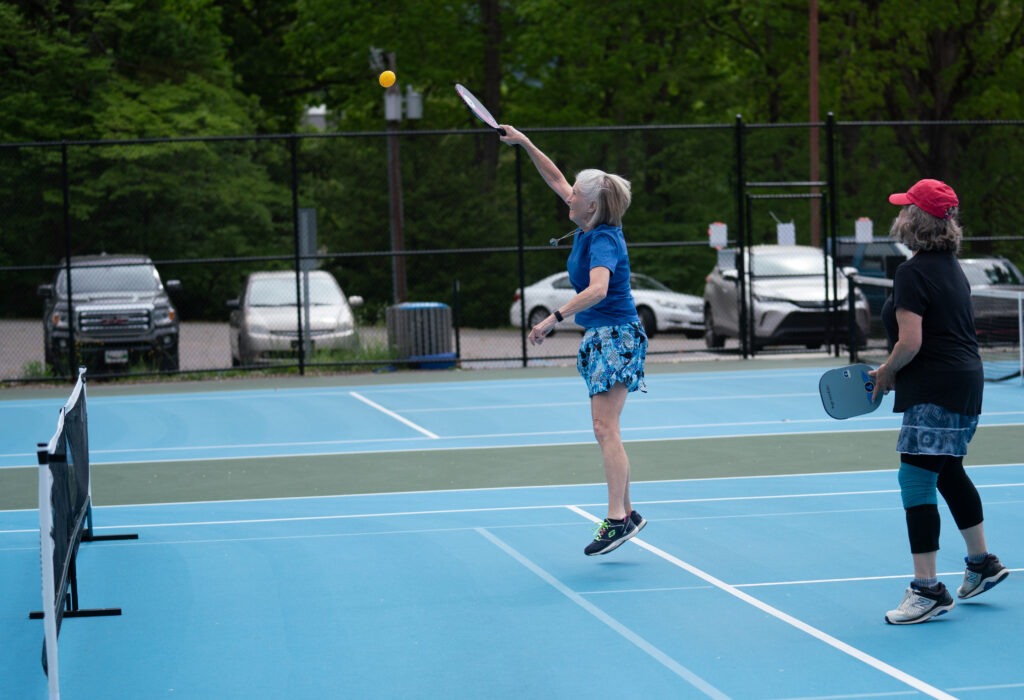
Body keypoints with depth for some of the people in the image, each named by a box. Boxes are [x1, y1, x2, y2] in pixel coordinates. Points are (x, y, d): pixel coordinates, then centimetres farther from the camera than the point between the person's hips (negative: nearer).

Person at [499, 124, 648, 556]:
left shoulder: (603, 241, -19)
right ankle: (625, 512, 14)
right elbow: (557, 180, 20)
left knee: (605, 427, -15)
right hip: (602, 337, 10)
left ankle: (618, 517, -18)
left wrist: (554, 319, -40)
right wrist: (526, 145, 16)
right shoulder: (589, 226, 7)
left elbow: (597, 289, -37)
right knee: (605, 430, 10)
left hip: (616, 336, -10)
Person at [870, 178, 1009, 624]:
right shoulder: (951, 266, 13)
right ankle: (982, 563, 36)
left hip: (935, 390, -10)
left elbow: (909, 343, -23)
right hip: (965, 382, 10)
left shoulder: (913, 273, -16)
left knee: (916, 481, -8)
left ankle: (928, 590, -8)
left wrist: (887, 372, -4)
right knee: (949, 474, 24)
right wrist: (896, 372, 14)